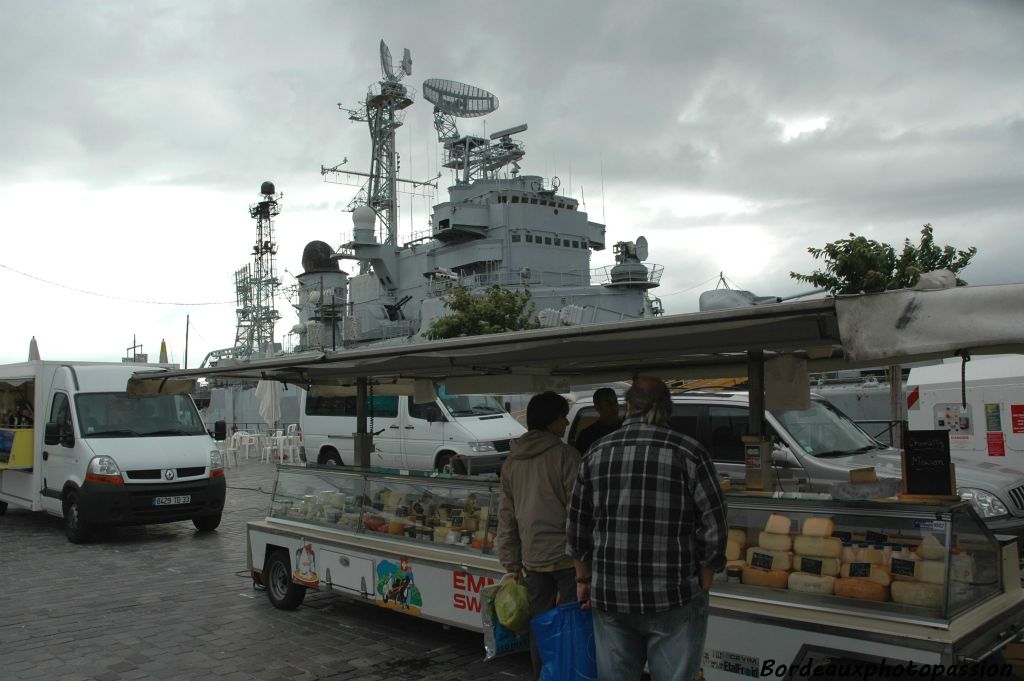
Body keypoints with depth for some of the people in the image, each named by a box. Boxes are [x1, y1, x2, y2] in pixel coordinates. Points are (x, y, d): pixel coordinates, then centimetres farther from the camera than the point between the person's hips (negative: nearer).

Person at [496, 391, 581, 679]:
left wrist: (511, 565, 15)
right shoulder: (565, 454, -8)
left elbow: (506, 518, 10)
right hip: (565, 557, -5)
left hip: (533, 560, 5)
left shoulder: (511, 461, 9)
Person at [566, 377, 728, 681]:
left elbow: (577, 528, 9)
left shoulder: (597, 453, 3)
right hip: (674, 599, -3)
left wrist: (584, 579, 20)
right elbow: (713, 529, -7)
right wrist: (702, 585, 5)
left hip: (608, 597, 3)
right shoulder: (689, 453, -7)